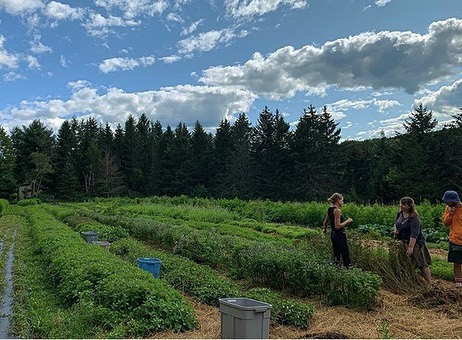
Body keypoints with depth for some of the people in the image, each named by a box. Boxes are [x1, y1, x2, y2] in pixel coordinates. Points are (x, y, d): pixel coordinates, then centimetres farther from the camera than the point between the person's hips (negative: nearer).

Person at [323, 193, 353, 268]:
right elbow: (337, 226, -23)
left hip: (333, 234, 9)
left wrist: (325, 230, 36)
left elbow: (325, 222, 18)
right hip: (340, 235, -9)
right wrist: (347, 221, -12)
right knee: (345, 256, -3)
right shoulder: (337, 210, -19)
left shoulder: (329, 209, 7)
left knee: (336, 255, 15)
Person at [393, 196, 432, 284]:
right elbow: (396, 223, 22)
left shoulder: (414, 218, -20)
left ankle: (429, 283, 4)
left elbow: (414, 234, -27)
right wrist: (395, 229, 0)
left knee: (422, 264, -4)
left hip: (415, 243, -8)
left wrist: (411, 247, -33)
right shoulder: (400, 214, 3)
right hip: (403, 243, 8)